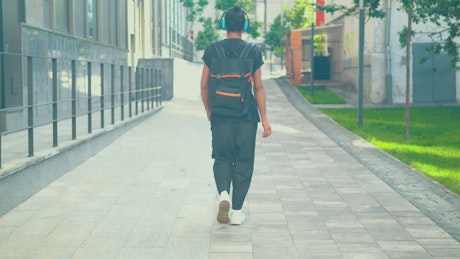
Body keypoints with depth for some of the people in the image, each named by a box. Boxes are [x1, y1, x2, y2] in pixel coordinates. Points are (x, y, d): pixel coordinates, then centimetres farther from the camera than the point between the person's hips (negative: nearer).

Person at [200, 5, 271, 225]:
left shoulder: (212, 50, -1)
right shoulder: (253, 52, -3)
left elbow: (204, 85, 2)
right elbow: (258, 87, -3)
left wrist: (208, 110, 17)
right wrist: (264, 119, 1)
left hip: (220, 115, 1)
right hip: (246, 116, -1)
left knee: (222, 158, 14)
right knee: (243, 162, 8)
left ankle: (223, 193, -12)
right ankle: (237, 211, 9)